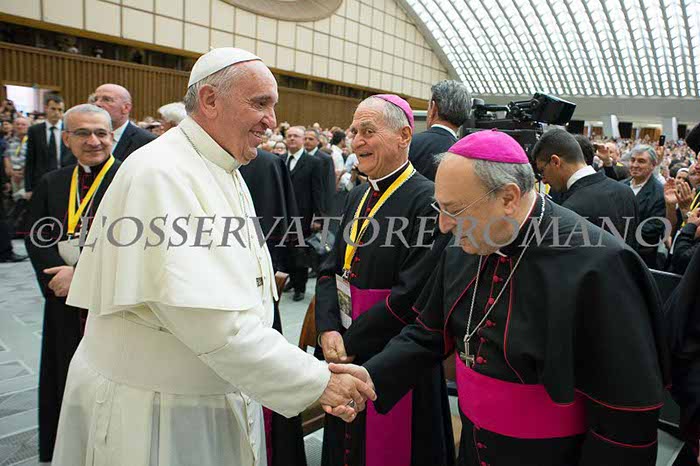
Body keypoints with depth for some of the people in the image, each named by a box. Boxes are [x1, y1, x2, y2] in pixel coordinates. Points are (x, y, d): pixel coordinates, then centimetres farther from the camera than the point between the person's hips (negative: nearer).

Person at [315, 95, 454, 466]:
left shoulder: (426, 201, -18)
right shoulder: (358, 197, 7)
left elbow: (412, 294, -22)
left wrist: (350, 342, -14)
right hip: (346, 356, 7)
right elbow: (331, 269, 7)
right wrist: (328, 330, -8)